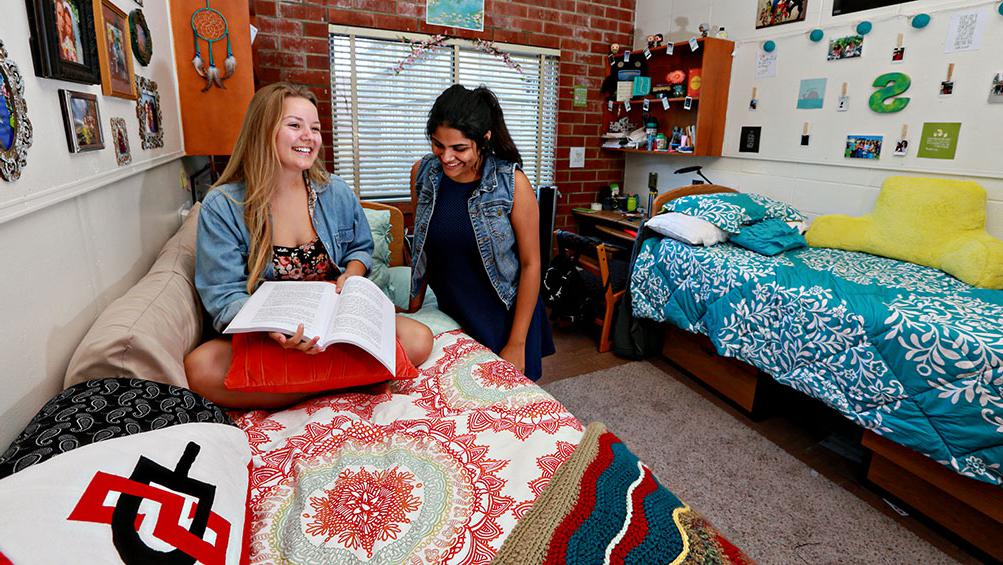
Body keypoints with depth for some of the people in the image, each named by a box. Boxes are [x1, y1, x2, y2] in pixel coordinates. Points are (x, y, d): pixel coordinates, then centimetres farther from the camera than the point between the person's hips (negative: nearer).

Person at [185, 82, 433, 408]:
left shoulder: (336, 193, 3)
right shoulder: (222, 207, -7)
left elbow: (360, 247, 17)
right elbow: (225, 296, -12)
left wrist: (351, 275, -8)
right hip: (264, 336, -2)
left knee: (418, 340, -21)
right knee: (200, 367, -32)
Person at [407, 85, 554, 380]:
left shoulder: (512, 183, -17)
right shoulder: (423, 173, -5)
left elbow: (531, 263, -13)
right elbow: (421, 247, 7)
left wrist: (517, 344, -12)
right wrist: (414, 307, 6)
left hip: (504, 318, -3)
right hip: (450, 314, 3)